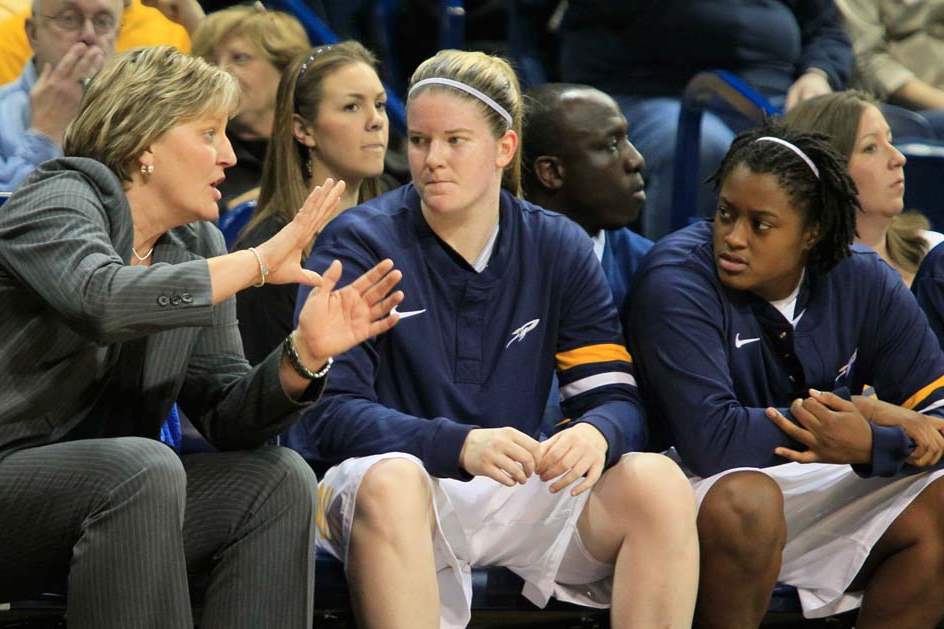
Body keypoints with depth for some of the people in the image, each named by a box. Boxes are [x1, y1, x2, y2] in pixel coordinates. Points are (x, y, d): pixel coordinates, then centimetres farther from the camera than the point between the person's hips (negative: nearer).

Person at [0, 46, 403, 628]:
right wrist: (258, 263, -24)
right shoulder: (58, 201, -9)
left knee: (280, 479, -7)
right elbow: (101, 300, -33)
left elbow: (226, 415, 6)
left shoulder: (197, 245, 11)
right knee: (144, 467, -32)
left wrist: (304, 357, -14)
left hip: (110, 496, 8)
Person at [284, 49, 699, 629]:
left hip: (515, 494, 3)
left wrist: (596, 434, -25)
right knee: (389, 481, -38)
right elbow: (330, 409, -14)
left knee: (658, 482, -22)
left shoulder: (558, 249, 7)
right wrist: (459, 445, -31)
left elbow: (615, 400, 2)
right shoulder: (359, 244, -3)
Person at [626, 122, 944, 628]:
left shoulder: (865, 283, -2)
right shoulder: (676, 278, -18)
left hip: (825, 491, 6)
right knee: (746, 501, -37)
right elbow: (710, 441, -29)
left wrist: (867, 444, -28)